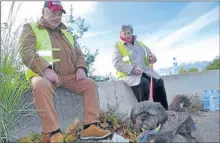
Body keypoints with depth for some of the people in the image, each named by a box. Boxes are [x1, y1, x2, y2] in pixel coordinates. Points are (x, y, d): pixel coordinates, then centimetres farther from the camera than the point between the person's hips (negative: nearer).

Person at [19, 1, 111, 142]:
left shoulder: (66, 33, 24)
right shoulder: (31, 28, 8)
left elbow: (78, 53, 20)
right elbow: (26, 52, -9)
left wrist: (81, 68, -3)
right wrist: (45, 69, -26)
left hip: (69, 75, 5)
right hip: (44, 74, -5)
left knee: (90, 84, -12)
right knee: (41, 86, -38)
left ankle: (90, 126, -15)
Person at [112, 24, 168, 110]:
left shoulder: (139, 43, 23)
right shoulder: (117, 46, 4)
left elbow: (149, 54, 26)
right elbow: (117, 63, -10)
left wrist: (152, 57, -2)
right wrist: (132, 69, -24)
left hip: (145, 71, 5)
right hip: (129, 74, -5)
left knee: (159, 82, -18)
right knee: (144, 83, -33)